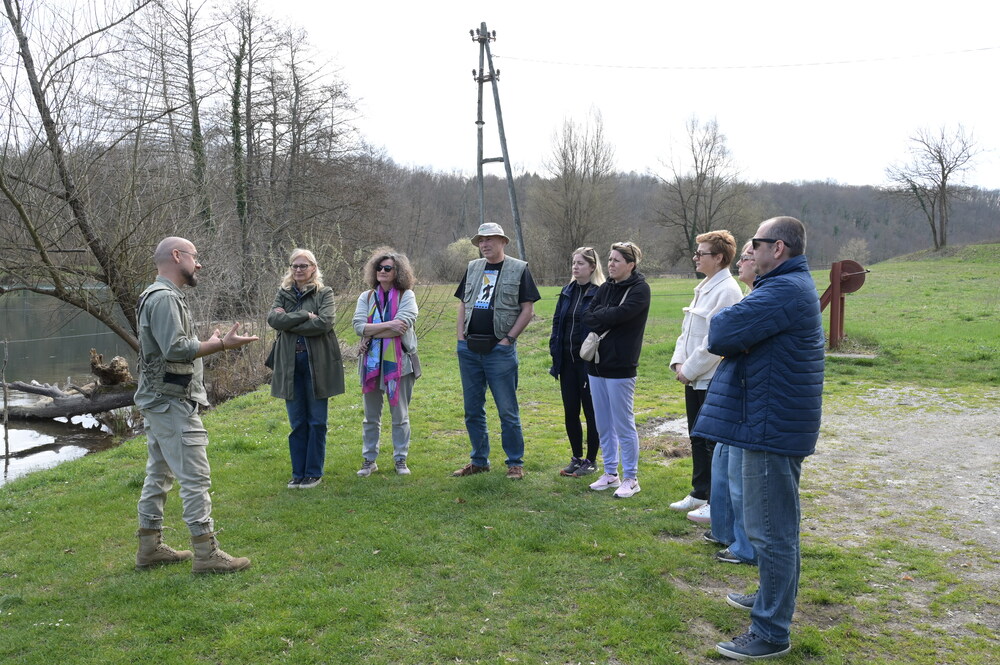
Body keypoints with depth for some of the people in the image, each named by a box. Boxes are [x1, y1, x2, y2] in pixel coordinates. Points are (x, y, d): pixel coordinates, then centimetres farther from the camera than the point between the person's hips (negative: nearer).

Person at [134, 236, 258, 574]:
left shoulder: (159, 295, 17)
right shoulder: (165, 297, -16)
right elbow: (175, 349, -25)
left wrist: (209, 342, 13)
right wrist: (221, 345, -22)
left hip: (158, 403, 11)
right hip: (172, 403, -11)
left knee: (158, 474, 15)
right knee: (195, 477, -7)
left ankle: (150, 547, 24)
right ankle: (206, 553, -2)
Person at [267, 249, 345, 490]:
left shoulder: (324, 293, 1)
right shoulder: (283, 294, 10)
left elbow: (325, 322, -16)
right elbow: (273, 318, -8)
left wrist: (289, 322, -12)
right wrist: (305, 316, -16)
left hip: (317, 363, -3)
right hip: (290, 364, 3)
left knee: (316, 421, 5)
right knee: (297, 422, 9)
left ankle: (314, 473, 16)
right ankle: (298, 474, 20)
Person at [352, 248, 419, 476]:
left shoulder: (406, 296, -3)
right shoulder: (366, 297, 6)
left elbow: (402, 327, -17)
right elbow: (359, 326, -8)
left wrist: (371, 333, -12)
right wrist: (389, 325, -17)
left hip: (399, 363, -3)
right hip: (371, 363, 3)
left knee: (400, 416, 8)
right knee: (371, 417, 12)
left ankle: (400, 459, 20)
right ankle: (369, 460, 22)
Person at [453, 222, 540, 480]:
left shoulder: (519, 269, -1)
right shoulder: (473, 268, 14)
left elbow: (528, 309, -4)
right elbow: (463, 304, 17)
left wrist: (509, 338, -11)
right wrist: (460, 335, 5)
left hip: (499, 349, -5)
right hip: (468, 349, 5)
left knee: (507, 410, 0)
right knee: (472, 409, 11)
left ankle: (515, 463, 12)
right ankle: (479, 460, 24)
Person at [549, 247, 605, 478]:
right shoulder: (567, 292, 10)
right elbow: (557, 322, 13)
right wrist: (555, 352, 4)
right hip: (567, 361, 7)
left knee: (591, 412, 6)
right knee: (570, 411, 12)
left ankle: (591, 460, 19)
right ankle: (576, 458, 26)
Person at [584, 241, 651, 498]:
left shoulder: (639, 289, -7)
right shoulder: (605, 287, 13)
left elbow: (619, 315, -21)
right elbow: (587, 316, 3)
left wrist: (598, 318, -5)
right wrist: (607, 319, -13)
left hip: (620, 366, -7)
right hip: (596, 364, 7)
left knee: (624, 425, 0)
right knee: (603, 425, 14)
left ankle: (630, 478, 12)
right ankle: (610, 474, 26)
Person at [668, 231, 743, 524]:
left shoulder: (727, 291, -17)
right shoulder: (704, 288, 14)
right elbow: (687, 330, 17)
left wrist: (689, 369, -15)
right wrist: (679, 362, 3)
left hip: (713, 381, -10)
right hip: (694, 379, 10)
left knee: (714, 444, 0)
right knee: (697, 439, 18)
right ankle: (699, 493, 32)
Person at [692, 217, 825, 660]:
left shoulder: (783, 290, -21)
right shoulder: (793, 285, 15)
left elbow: (720, 334, -25)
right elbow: (720, 336, 13)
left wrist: (735, 337, -5)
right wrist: (741, 338, -8)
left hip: (772, 426, -11)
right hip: (775, 421, 11)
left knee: (772, 531, -2)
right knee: (774, 526, 23)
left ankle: (771, 633, 9)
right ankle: (772, 597, 40)